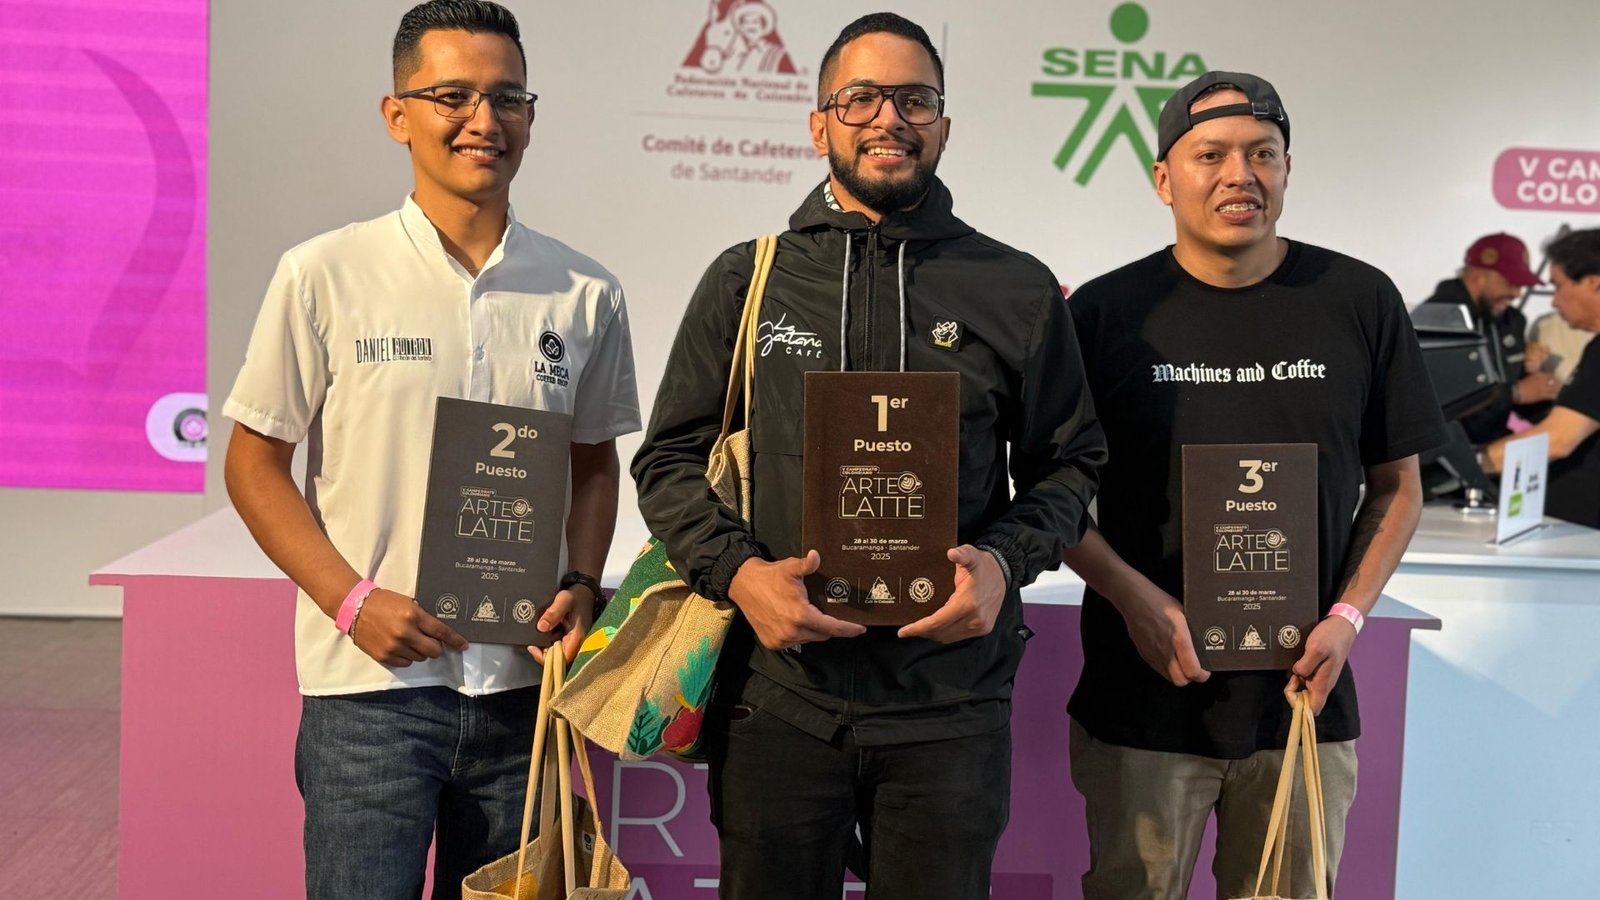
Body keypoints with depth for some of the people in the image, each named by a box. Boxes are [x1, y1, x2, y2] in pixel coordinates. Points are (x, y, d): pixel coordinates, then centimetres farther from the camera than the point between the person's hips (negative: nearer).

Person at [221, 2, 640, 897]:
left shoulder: (587, 293, 2)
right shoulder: (325, 276, -5)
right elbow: (255, 463, 0)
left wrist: (581, 587, -3)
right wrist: (353, 601, -11)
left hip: (522, 687, 3)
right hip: (369, 687, -3)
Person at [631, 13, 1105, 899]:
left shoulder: (1019, 290, 5)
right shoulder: (746, 279, 6)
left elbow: (1068, 462, 10)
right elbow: (669, 459, 8)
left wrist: (1002, 560, -9)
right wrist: (738, 570, -10)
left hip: (951, 703, 0)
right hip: (777, 697, 1)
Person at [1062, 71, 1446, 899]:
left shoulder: (1360, 302, 2)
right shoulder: (1106, 310, -2)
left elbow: (1397, 485, 8)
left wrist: (1349, 616, -6)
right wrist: (1135, 598, -12)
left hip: (1305, 695, 1)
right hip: (1142, 697, -1)